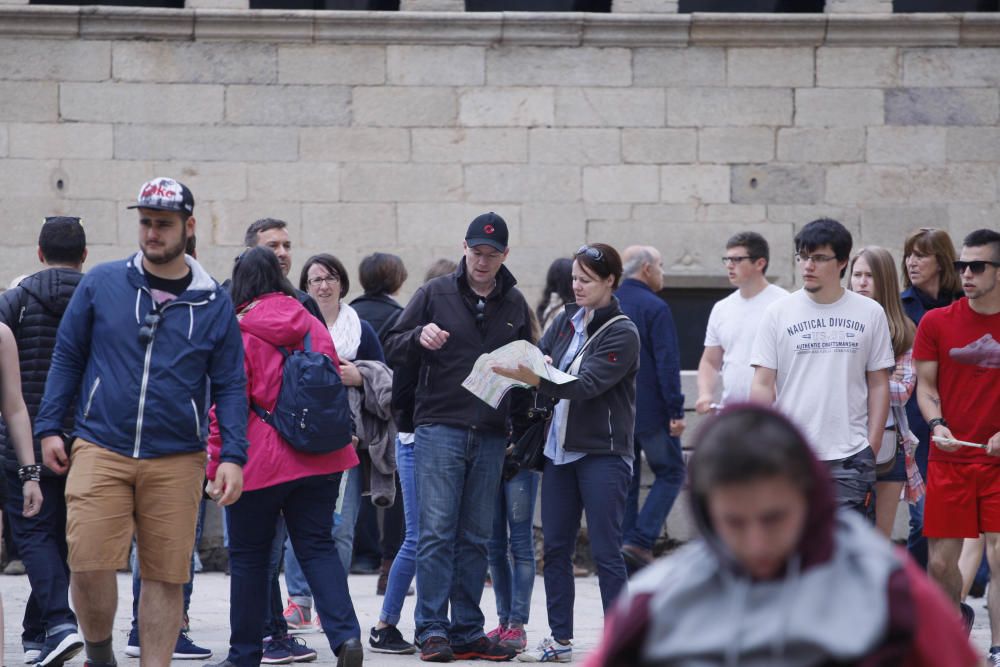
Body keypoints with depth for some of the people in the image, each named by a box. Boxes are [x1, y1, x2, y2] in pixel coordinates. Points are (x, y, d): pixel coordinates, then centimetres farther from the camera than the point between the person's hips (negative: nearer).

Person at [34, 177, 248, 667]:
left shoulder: (214, 304, 6)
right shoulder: (101, 284, 6)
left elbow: (230, 386, 9)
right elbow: (67, 357, 12)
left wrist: (233, 456, -2)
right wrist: (49, 428, 5)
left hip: (176, 461, 1)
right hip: (100, 451, 0)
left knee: (166, 575, 1)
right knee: (89, 563, -10)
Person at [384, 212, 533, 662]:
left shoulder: (514, 304, 12)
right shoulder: (436, 294, 3)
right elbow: (392, 350, 2)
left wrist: (521, 425, 14)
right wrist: (419, 336, -19)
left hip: (491, 437, 3)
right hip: (439, 428, -3)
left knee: (475, 538, 6)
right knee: (437, 533, -7)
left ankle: (468, 632, 10)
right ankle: (432, 631, -5)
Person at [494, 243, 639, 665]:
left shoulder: (622, 333, -11)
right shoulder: (568, 321, 10)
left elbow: (585, 384, -22)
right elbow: (539, 357, 1)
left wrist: (534, 379, -35)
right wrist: (516, 367, -20)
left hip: (603, 455, -7)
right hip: (560, 451, 7)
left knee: (606, 552, -5)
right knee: (555, 548, 9)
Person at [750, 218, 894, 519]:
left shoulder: (870, 314, 6)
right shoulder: (778, 312, 4)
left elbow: (878, 385, 9)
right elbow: (763, 384, 3)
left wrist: (872, 449, 1)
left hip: (850, 458, 0)